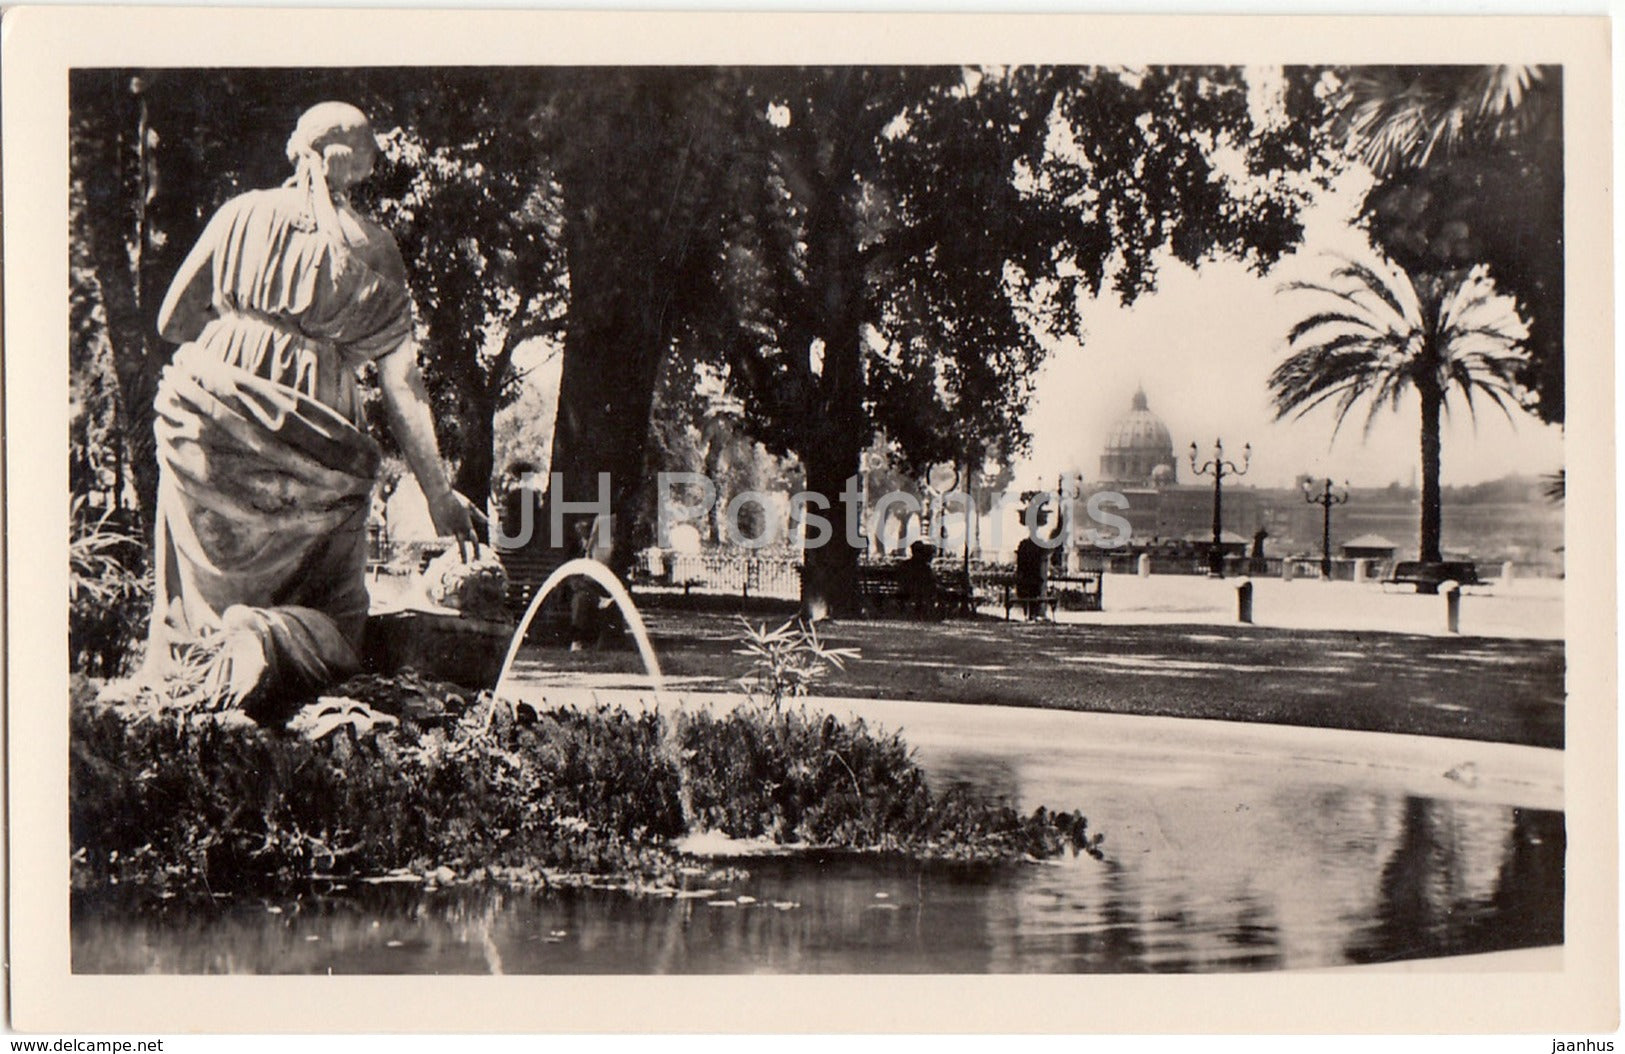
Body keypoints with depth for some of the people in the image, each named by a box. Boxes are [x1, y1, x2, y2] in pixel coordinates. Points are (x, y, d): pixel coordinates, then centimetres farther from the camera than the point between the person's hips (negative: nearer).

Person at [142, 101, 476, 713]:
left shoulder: (244, 214, 9)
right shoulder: (376, 251, 8)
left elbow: (172, 321, 11)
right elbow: (403, 387, 6)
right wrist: (438, 494, 11)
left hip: (208, 416, 1)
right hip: (313, 446, -1)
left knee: (201, 596, 16)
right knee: (334, 622, 8)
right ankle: (266, 643, -23)